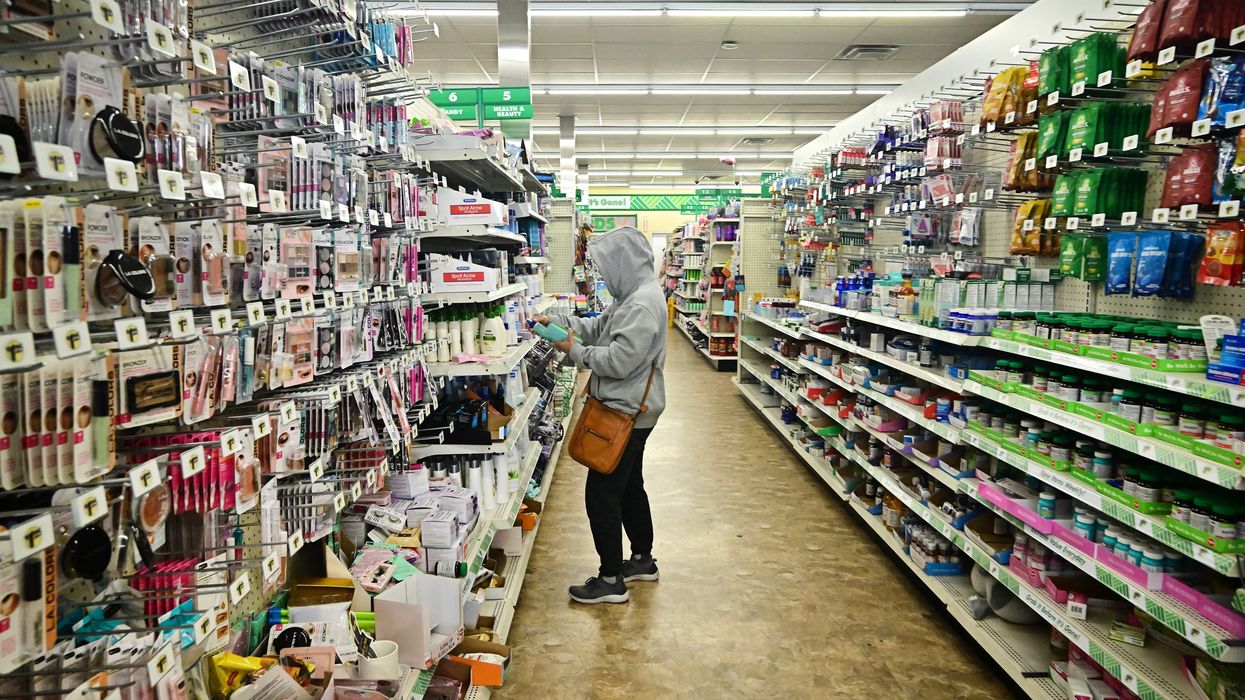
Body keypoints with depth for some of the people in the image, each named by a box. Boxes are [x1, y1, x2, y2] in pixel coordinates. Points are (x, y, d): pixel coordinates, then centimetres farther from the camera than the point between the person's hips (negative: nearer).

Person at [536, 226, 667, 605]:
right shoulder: (632, 296, 11)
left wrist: (575, 351, -14)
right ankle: (642, 560, 36)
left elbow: (619, 361, -28)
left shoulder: (643, 304, -23)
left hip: (627, 414, -11)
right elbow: (598, 328, 18)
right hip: (629, 411, 11)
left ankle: (611, 580, 7)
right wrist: (559, 322, 5)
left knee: (601, 494, -4)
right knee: (629, 487, 21)